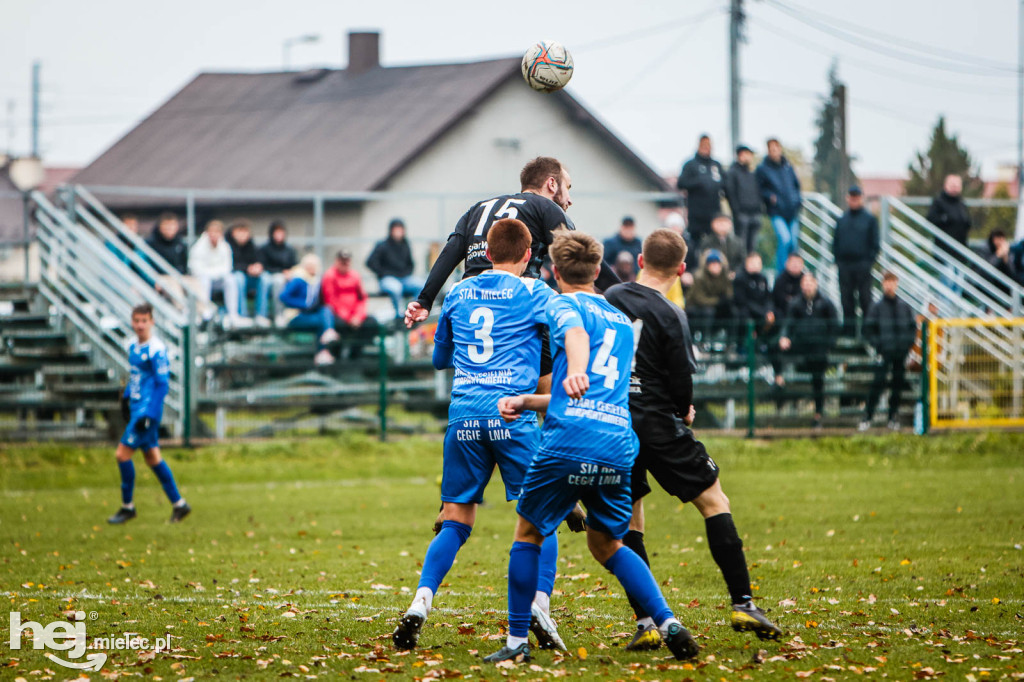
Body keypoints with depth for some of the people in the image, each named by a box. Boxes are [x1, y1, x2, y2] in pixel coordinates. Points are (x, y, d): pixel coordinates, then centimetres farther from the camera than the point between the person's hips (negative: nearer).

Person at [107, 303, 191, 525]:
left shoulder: (156, 350, -15)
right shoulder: (133, 346, 10)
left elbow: (162, 385, -16)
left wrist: (149, 415, -19)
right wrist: (125, 398, 21)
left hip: (149, 408, -9)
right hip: (137, 407, 9)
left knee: (123, 454, -9)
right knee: (152, 456, 11)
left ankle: (127, 506, 4)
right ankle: (178, 504, 18)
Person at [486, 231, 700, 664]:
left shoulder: (563, 305, 7)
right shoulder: (623, 323, 28)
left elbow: (576, 334, -19)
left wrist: (575, 372, -40)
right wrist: (524, 402, 30)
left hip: (567, 444, -6)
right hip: (618, 446, 6)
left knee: (528, 534, 13)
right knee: (606, 544, 20)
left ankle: (517, 642, 11)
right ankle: (668, 624, 2)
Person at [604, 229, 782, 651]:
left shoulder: (610, 299, 5)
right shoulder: (670, 317, -11)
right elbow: (682, 384, -11)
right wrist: (684, 412, 11)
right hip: (658, 424, -5)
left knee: (628, 521, 11)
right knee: (714, 502, 7)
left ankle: (645, 622, 2)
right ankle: (742, 604, 0)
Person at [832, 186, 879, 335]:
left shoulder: (870, 219, 2)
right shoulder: (842, 219, 12)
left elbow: (875, 244, 2)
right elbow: (835, 242, 15)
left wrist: (869, 261, -7)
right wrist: (837, 259, 3)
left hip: (862, 265, -3)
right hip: (844, 265, 3)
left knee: (865, 298, -4)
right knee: (846, 299, 4)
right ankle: (849, 329, 8)